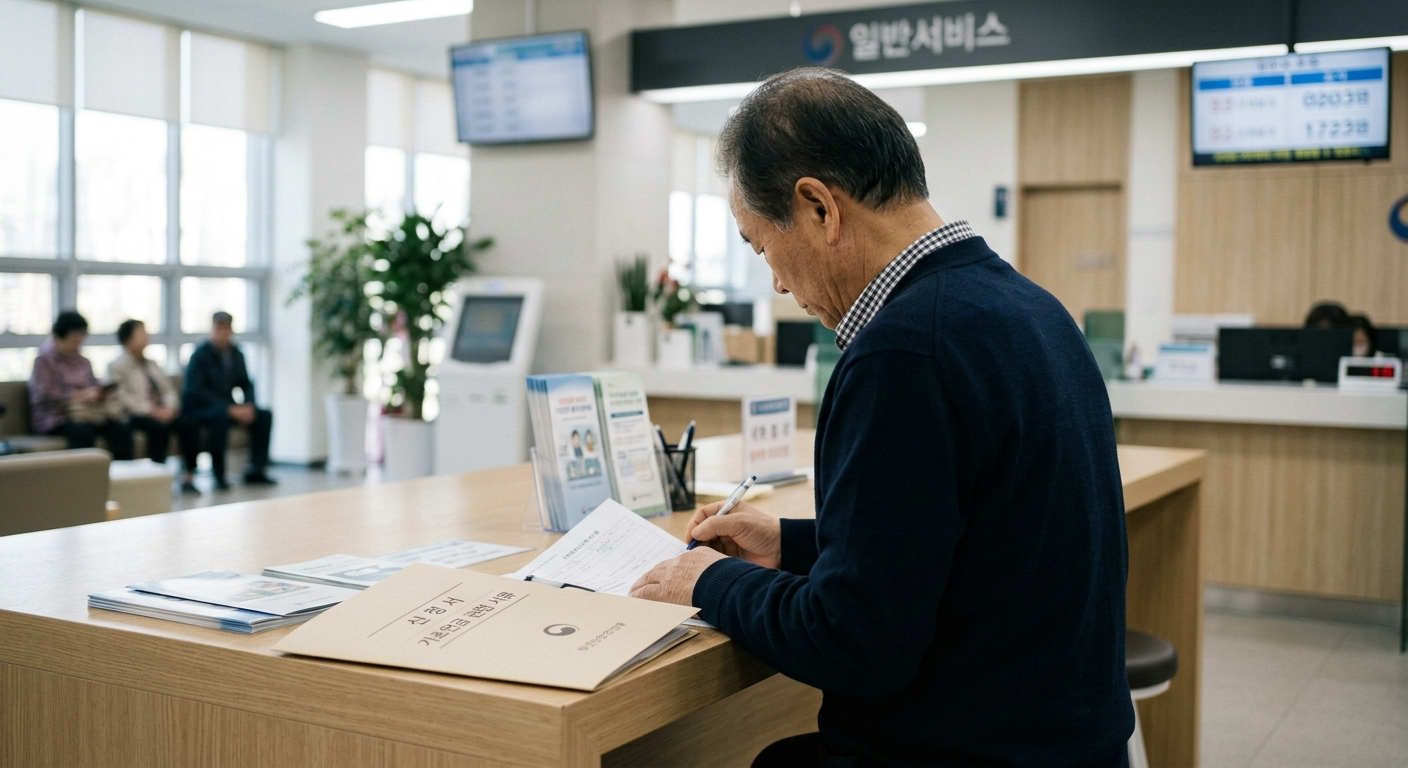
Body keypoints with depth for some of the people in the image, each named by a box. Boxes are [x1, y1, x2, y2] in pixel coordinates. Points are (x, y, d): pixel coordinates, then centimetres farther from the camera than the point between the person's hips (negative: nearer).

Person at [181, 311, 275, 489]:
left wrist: (249, 405, -11)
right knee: (220, 416, -38)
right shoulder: (200, 354, -12)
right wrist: (229, 409, -26)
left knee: (264, 415, -11)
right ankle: (219, 475, -32)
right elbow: (196, 391, -19)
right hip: (199, 408, -6)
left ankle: (255, 470, -8)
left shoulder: (236, 353, 7)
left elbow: (246, 383, 11)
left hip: (228, 408, 6)